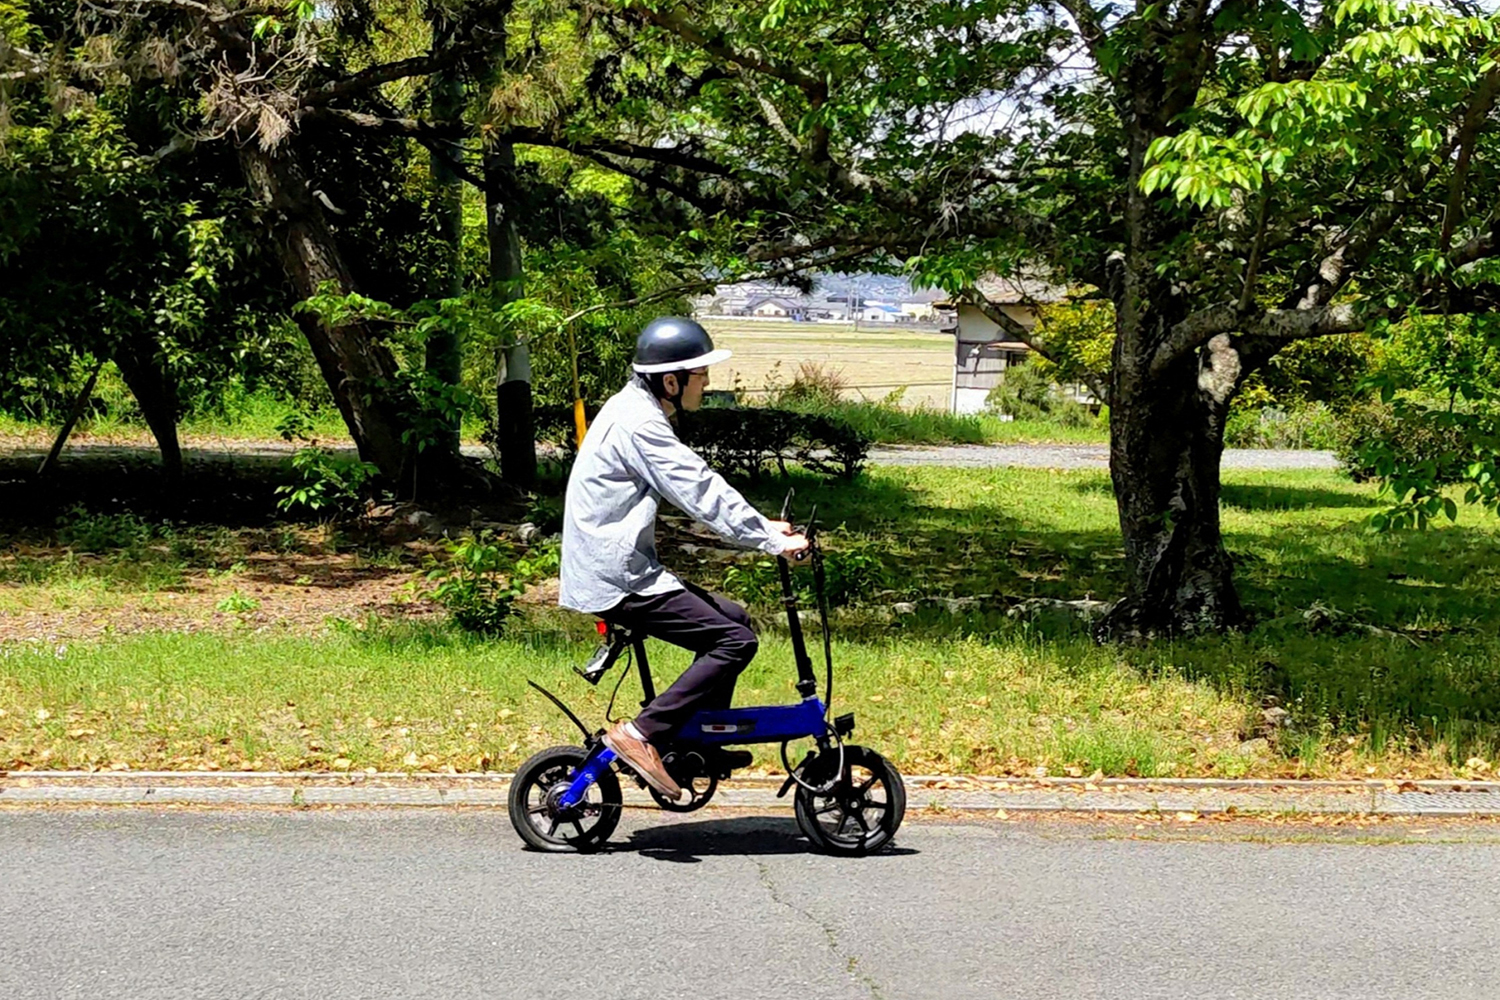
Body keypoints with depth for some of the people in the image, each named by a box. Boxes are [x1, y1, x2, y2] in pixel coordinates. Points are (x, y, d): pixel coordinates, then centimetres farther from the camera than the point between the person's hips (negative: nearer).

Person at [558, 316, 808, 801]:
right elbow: (702, 495, -22)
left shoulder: (640, 411, 15)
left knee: (733, 618, 16)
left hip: (623, 567, 10)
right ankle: (640, 734, -13)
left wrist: (764, 526, 13)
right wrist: (773, 542, -18)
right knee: (735, 640, -13)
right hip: (617, 580, -10)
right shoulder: (638, 424, -18)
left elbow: (701, 487, 19)